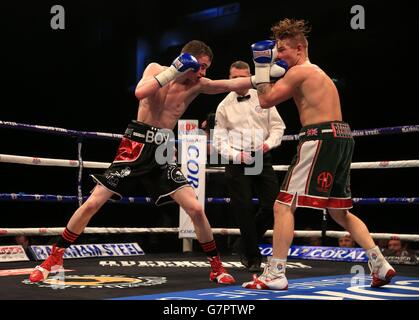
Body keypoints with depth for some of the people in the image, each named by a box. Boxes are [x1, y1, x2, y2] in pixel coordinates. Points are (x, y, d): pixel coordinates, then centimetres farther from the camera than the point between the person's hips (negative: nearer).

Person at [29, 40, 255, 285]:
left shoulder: (198, 84, 4)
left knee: (196, 209, -7)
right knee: (93, 203, -3)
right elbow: (140, 93, -21)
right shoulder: (156, 69, -1)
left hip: (162, 151, 3)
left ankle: (217, 266, 11)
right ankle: (54, 258, 11)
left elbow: (235, 84, -3)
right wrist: (174, 70, -21)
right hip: (136, 146, -2)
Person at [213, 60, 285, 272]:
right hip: (237, 162, -1)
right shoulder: (224, 106, 4)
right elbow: (219, 139, 3)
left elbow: (277, 126, 7)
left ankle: (246, 244, 20)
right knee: (244, 209, -3)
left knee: (272, 205, -4)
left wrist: (269, 143, -12)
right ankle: (252, 256, 14)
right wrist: (235, 155, -13)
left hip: (262, 158, 2)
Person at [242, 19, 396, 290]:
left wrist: (262, 66, 7)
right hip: (341, 137, 10)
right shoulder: (318, 72, 24)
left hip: (321, 138, -10)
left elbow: (265, 100, -2)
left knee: (284, 205, -7)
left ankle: (275, 275, -7)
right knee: (340, 211, 19)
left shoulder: (300, 71, -4)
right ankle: (380, 264, 14)